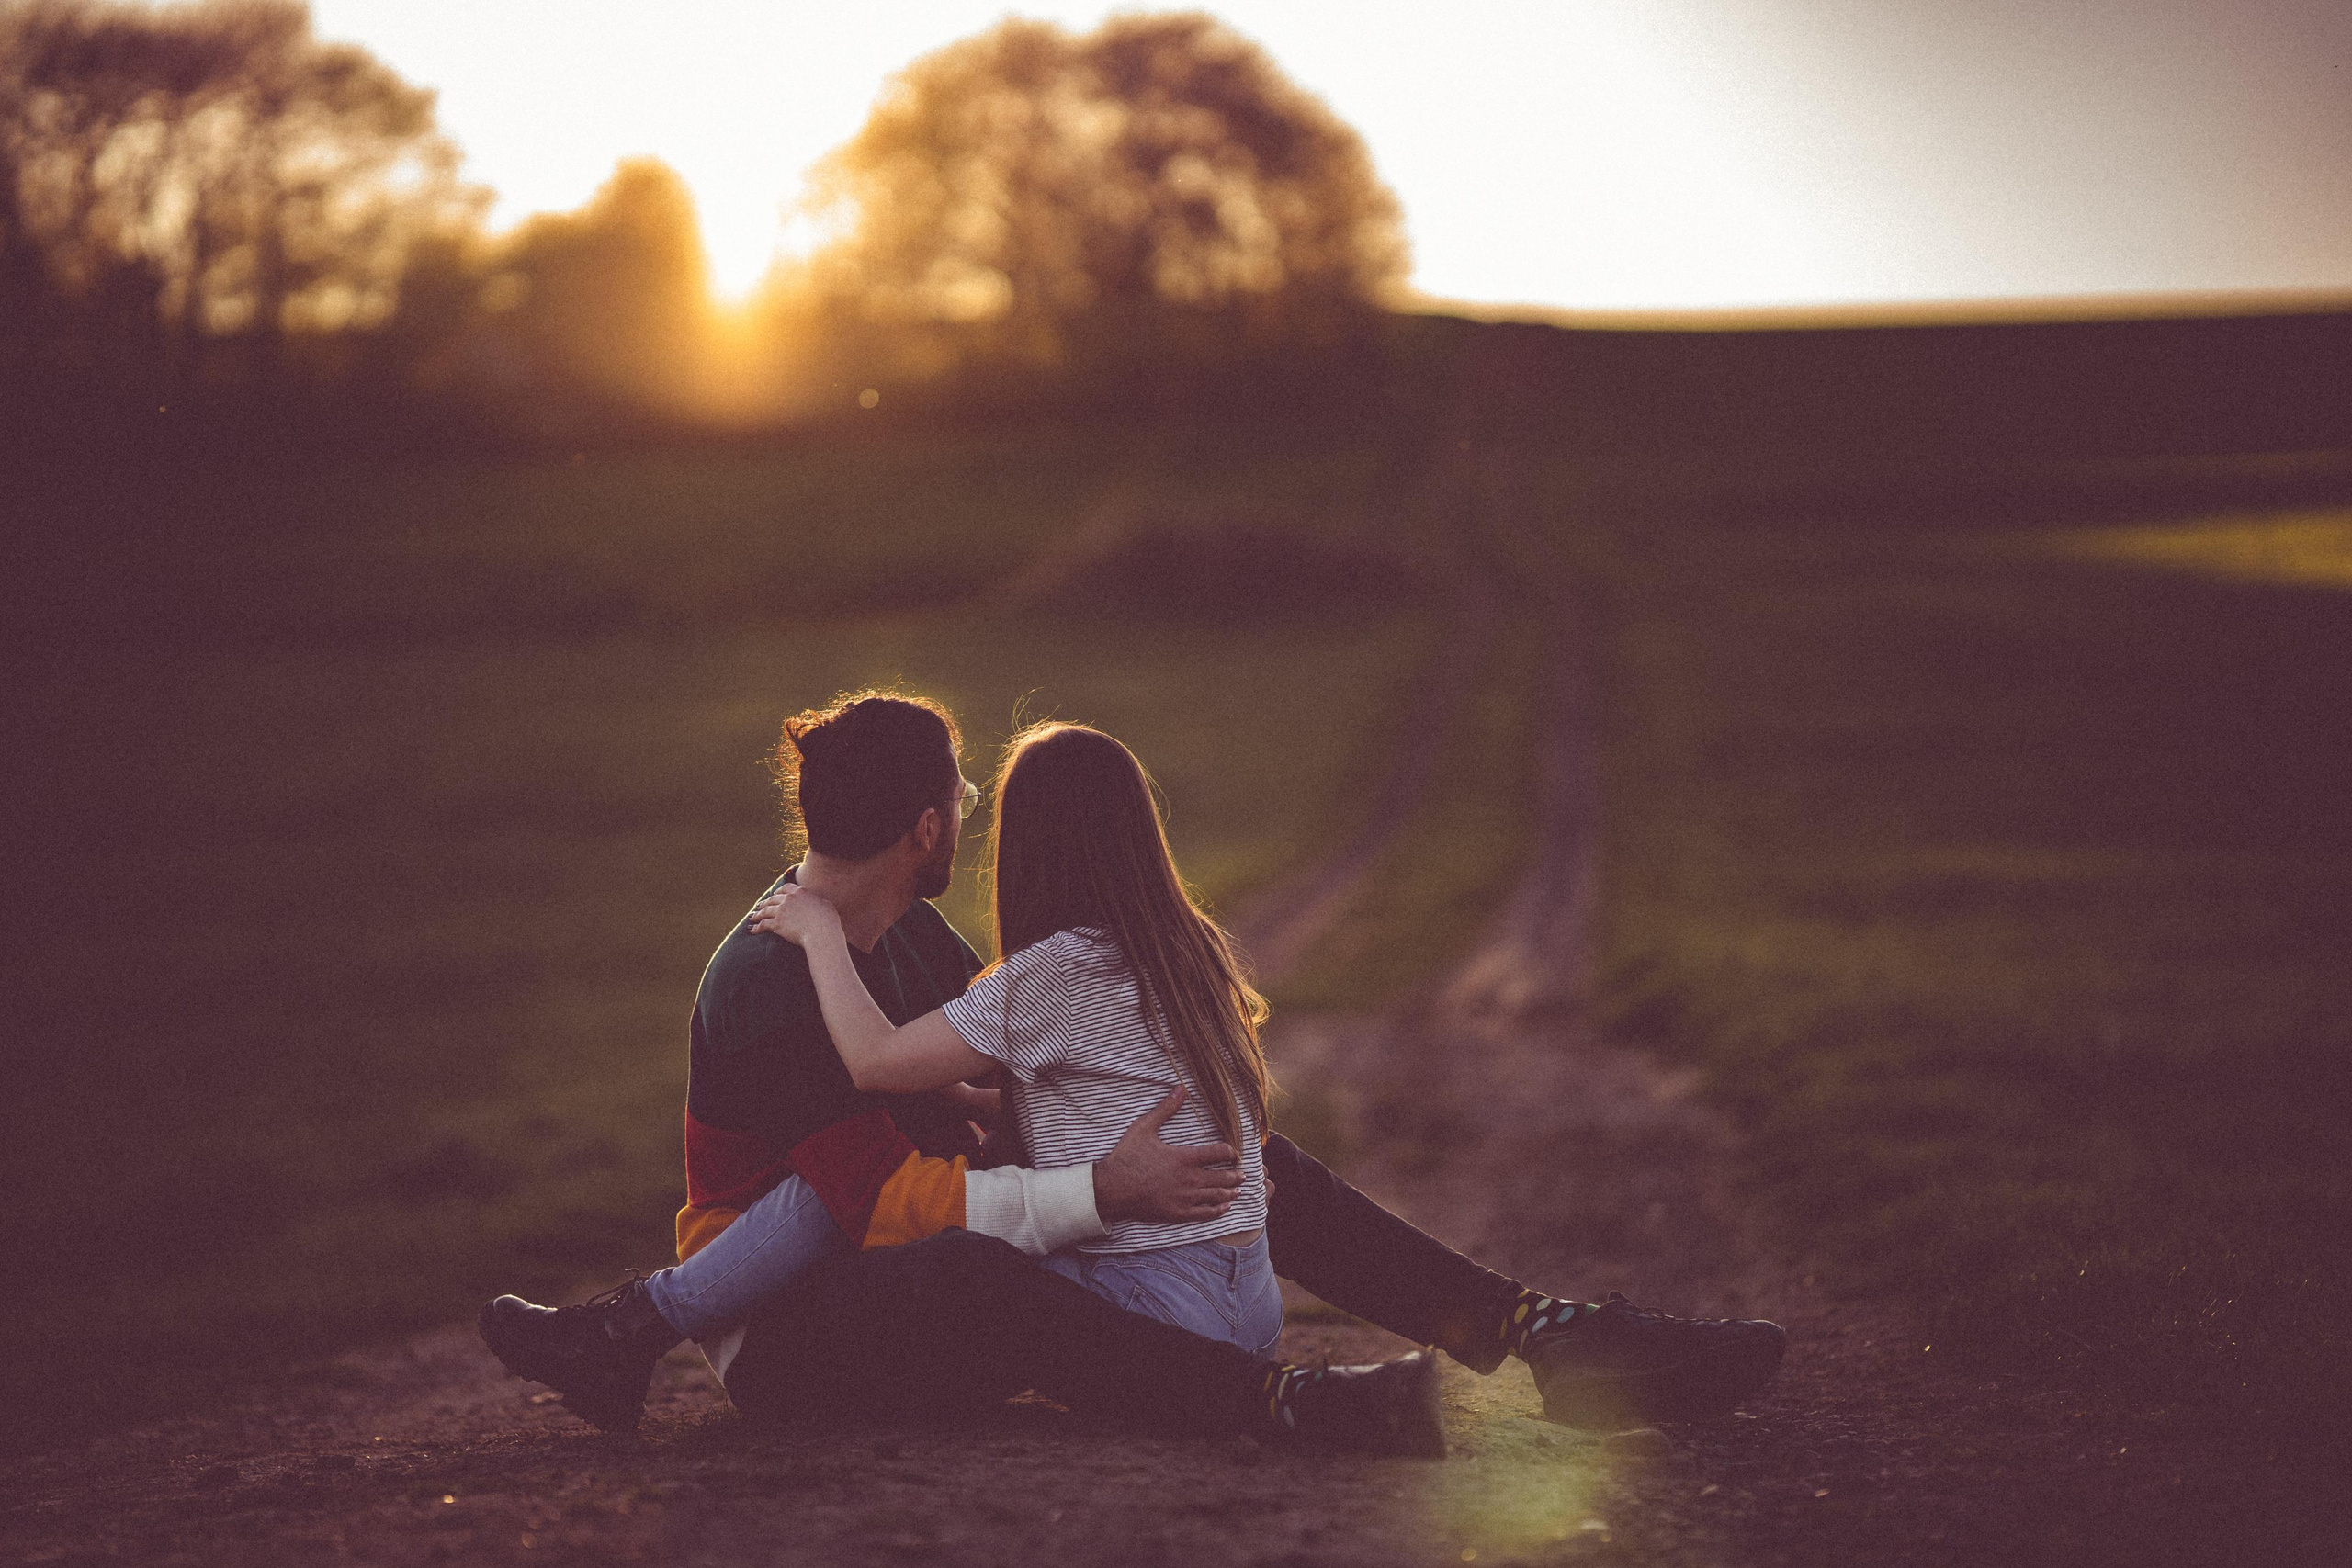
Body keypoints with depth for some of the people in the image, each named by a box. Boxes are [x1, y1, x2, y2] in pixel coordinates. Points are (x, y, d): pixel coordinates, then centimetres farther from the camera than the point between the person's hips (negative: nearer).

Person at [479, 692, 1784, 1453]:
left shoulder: (906, 937, 8)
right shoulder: (766, 991, -22)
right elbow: (892, 1202, -28)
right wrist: (1101, 1194, -34)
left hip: (949, 1283, 9)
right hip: (792, 1339, -9)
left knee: (1254, 1166, -1)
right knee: (969, 1276, -45)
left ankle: (1542, 1335, -11)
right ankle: (1296, 1407, -56)